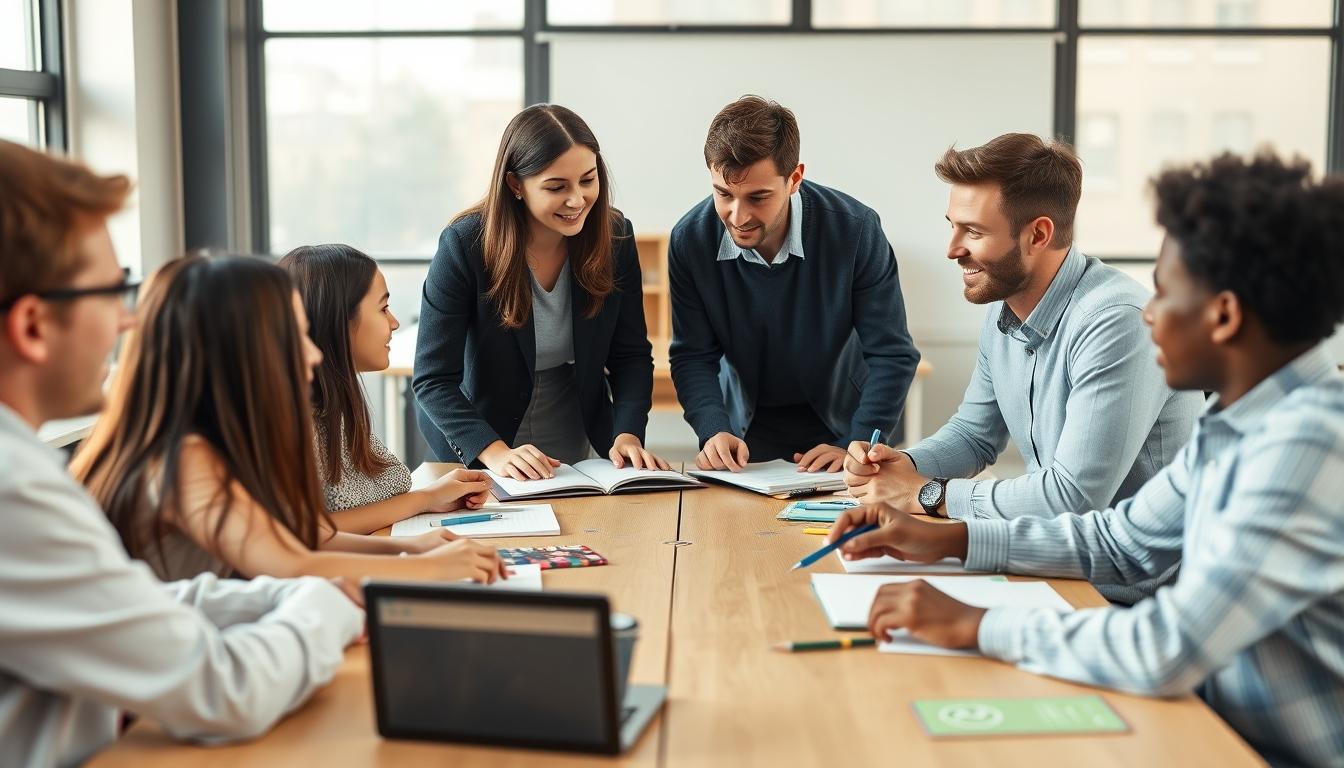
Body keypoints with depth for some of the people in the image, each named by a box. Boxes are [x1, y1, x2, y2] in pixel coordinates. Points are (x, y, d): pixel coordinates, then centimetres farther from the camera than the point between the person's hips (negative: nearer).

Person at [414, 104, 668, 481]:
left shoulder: (615, 236, -7)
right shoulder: (465, 245, -18)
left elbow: (631, 355, -2)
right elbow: (433, 379, -18)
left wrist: (628, 434, -18)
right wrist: (495, 453, -31)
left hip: (580, 446, 2)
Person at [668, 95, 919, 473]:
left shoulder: (856, 229, -19)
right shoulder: (690, 239, -13)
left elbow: (892, 356, -13)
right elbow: (693, 357, -5)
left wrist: (856, 448, -22)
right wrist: (714, 430, -22)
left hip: (839, 421, -1)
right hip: (745, 426, 1)